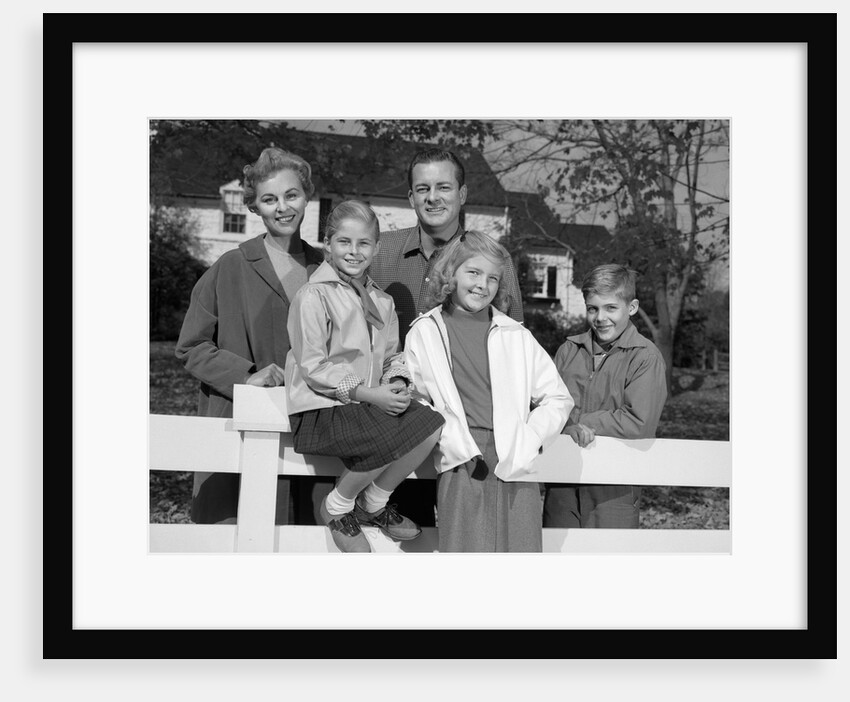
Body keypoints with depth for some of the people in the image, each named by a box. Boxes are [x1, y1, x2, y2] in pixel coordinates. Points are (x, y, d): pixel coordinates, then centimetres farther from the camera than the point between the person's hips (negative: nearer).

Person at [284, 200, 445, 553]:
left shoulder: (382, 302, 14)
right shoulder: (313, 296, -9)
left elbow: (391, 355, 19)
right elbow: (313, 368, -13)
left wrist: (397, 383, -4)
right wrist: (366, 393, -18)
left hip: (370, 401, 7)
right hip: (320, 408, -7)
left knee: (430, 425, -16)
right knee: (388, 440, -31)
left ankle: (374, 503, 6)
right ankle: (337, 507, 0)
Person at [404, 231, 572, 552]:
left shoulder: (517, 336, 14)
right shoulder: (424, 333, 9)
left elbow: (557, 398, 15)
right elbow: (414, 399, 5)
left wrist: (529, 442, 0)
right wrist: (454, 443, -8)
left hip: (515, 465, 2)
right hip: (462, 466, -2)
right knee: (466, 548, -8)